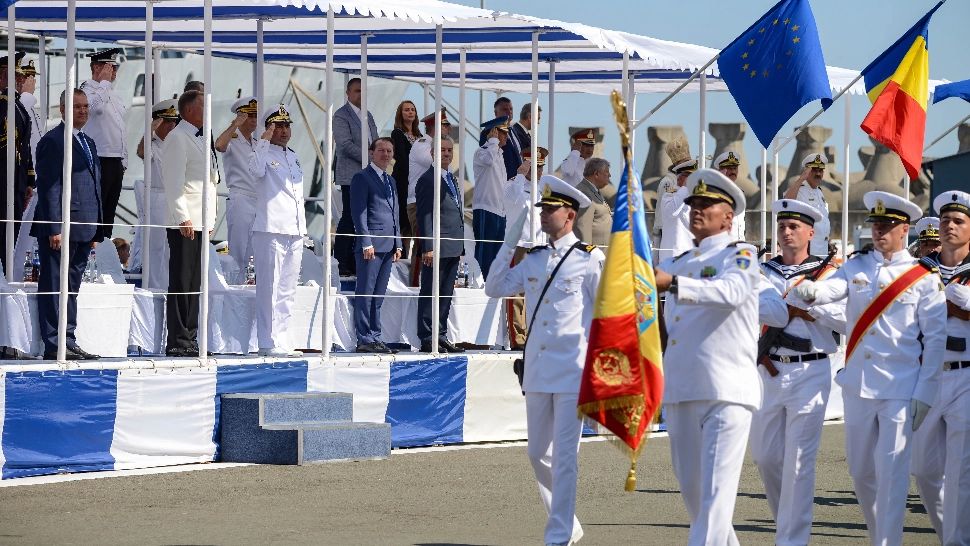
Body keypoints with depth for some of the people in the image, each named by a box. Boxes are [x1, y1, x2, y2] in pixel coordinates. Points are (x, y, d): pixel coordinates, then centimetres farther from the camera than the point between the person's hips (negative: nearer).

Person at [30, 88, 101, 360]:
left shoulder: (89, 143, 19)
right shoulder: (52, 141, -7)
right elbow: (49, 188, -12)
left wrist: (95, 230, 16)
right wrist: (54, 229, -18)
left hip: (84, 231, 8)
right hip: (61, 229, -8)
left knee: (72, 287, 11)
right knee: (54, 287, -5)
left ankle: (69, 341, 15)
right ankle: (53, 345, -4)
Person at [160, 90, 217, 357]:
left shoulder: (199, 139, 21)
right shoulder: (177, 138, -8)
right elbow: (173, 183, -15)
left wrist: (209, 219, 19)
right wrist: (183, 218, -21)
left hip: (201, 222, 9)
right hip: (184, 222, -9)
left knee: (195, 282, 9)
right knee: (181, 282, -8)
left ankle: (190, 339, 13)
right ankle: (177, 342, -7)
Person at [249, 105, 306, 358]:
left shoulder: (294, 157, 21)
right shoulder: (263, 153, -1)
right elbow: (257, 170, -25)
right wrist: (264, 141, -22)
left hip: (295, 232, 8)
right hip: (271, 230, -8)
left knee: (287, 289, 9)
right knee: (270, 288, -9)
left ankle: (281, 340, 14)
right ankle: (269, 343, -10)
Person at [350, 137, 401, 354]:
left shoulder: (390, 181, 22)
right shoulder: (362, 178, -3)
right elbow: (359, 212, -9)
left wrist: (398, 244, 16)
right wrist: (366, 243, -16)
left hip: (388, 246, 8)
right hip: (371, 245, -8)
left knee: (378, 296, 9)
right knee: (365, 294, -7)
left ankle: (375, 337, 12)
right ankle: (364, 340, -8)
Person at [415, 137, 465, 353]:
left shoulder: (452, 179, 19)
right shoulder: (428, 180, -9)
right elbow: (425, 216, -14)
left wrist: (460, 247, 19)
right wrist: (428, 247, -19)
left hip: (453, 249, 8)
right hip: (436, 249, -8)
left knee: (445, 295, 11)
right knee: (430, 294, -4)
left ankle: (441, 337, 16)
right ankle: (427, 339, -2)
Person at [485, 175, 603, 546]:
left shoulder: (590, 259, -4)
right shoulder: (533, 259, 12)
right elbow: (494, 289, 9)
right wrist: (509, 243, 4)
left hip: (573, 371, -6)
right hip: (537, 371, 6)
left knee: (564, 457, -5)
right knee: (538, 454, 11)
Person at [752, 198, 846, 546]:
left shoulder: (827, 274, 2)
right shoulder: (761, 272, 9)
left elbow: (846, 320, -6)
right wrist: (791, 309, -10)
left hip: (810, 371, -3)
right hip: (769, 371, 4)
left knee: (798, 461, -6)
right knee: (765, 457, 10)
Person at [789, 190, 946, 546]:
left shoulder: (924, 278, -1)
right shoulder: (857, 267, 8)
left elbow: (936, 338, -3)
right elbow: (830, 289, -11)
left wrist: (924, 393, -9)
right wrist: (809, 292, -36)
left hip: (901, 389, -4)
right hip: (857, 384, 4)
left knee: (891, 472, -9)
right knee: (860, 470, 11)